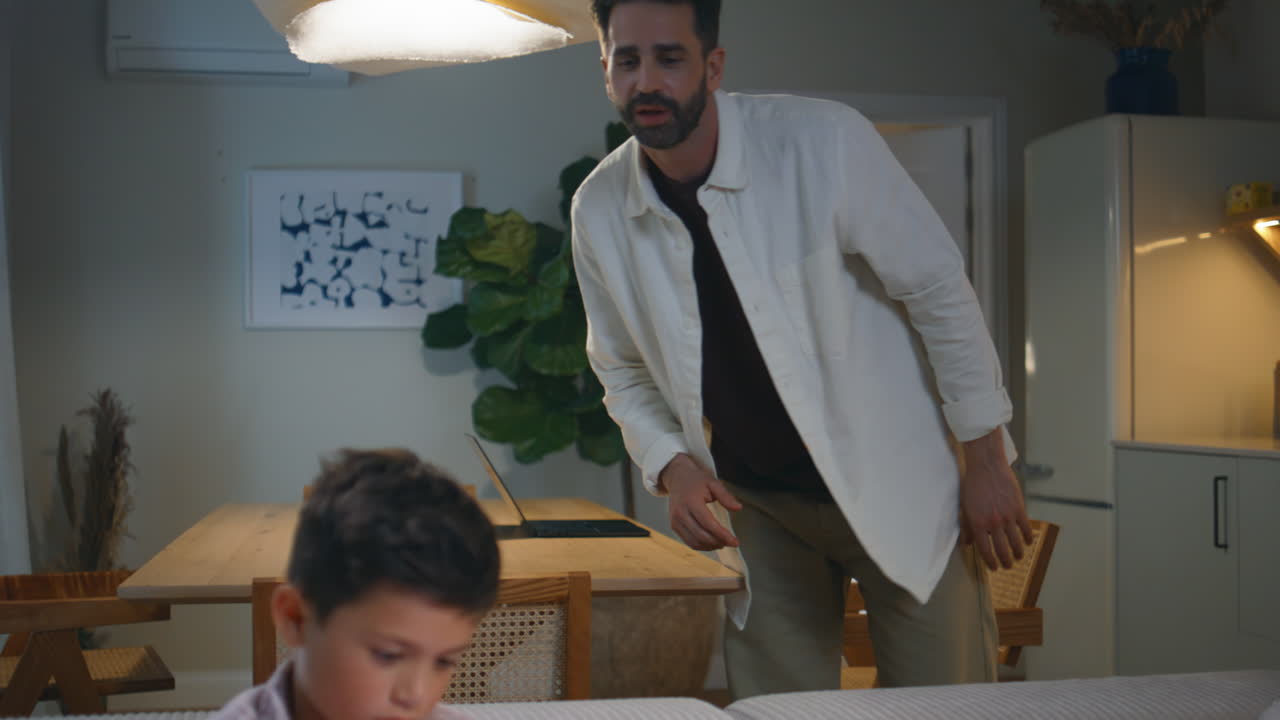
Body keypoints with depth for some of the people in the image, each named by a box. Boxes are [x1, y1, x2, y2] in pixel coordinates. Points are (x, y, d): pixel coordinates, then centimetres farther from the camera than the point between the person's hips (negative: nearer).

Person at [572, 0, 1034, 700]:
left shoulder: (824, 141, -19)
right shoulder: (599, 211, -6)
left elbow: (939, 289, -11)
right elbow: (624, 370, 8)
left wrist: (986, 462, -8)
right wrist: (672, 466, -10)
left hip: (898, 483, -3)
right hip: (756, 507, 3)